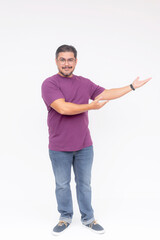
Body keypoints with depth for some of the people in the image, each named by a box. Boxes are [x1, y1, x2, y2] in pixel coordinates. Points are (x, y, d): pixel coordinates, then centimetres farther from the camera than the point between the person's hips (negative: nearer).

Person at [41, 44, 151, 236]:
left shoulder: (85, 83, 8)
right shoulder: (49, 83, -10)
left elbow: (107, 94, 13)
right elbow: (63, 108, -22)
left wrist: (132, 87, 14)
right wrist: (91, 107, -13)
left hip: (84, 146, 4)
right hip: (59, 148, -4)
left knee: (84, 184, 15)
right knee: (62, 185, 12)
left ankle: (88, 219, 31)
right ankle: (65, 218, 33)